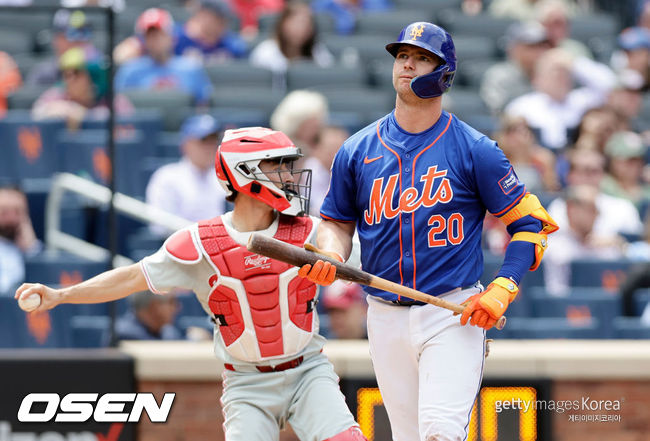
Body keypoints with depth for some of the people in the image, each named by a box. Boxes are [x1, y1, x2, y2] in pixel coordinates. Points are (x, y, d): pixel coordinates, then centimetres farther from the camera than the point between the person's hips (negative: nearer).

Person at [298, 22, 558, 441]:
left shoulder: (475, 150, -2)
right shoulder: (357, 151, 8)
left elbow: (531, 222, 0)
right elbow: (338, 220, 19)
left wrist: (501, 290, -12)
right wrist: (331, 256, -4)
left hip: (454, 314, -4)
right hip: (386, 316, 4)